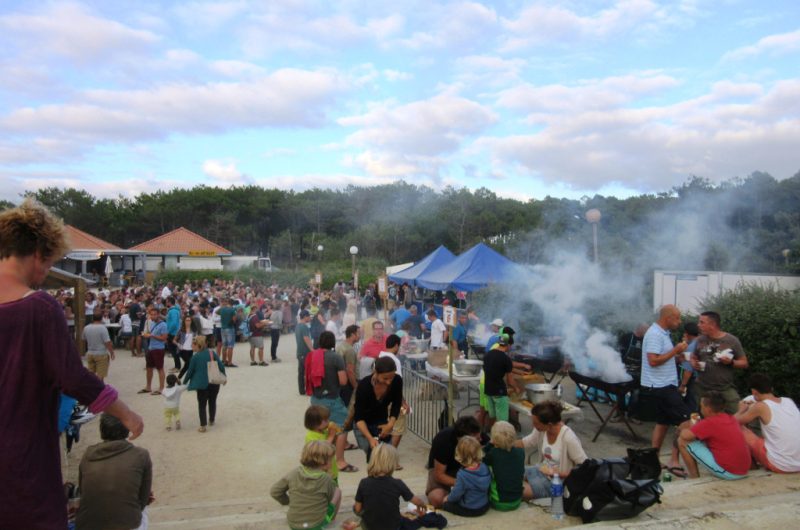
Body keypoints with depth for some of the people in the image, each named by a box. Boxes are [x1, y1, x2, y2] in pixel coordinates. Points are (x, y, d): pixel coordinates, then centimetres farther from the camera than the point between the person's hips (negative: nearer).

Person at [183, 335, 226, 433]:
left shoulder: (195, 357, -7)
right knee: (212, 402, 21)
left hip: (202, 384, -4)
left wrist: (184, 382, 11)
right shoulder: (212, 354, 1)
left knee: (202, 404, 7)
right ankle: (211, 421, 34)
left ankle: (203, 426, 2)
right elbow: (221, 366, 0)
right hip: (215, 383, 4)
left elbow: (190, 371, -3)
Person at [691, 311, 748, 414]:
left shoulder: (732, 341, -3)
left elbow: (744, 363, 3)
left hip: (726, 390, -3)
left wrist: (731, 362, -16)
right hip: (702, 389, 3)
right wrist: (693, 363, -4)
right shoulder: (700, 340, 6)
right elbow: (694, 358, 18)